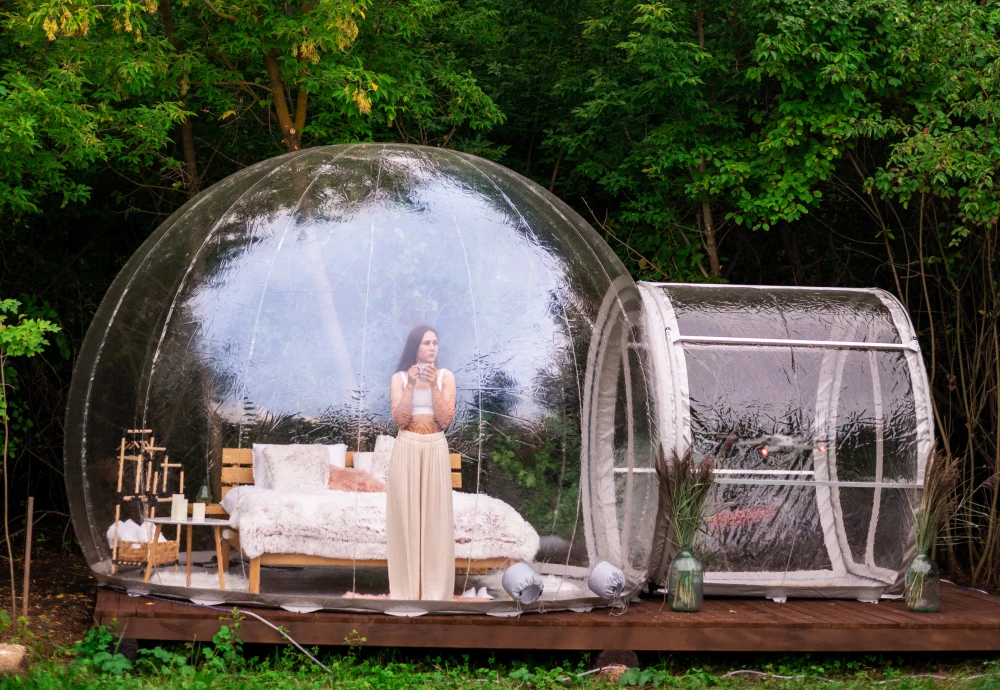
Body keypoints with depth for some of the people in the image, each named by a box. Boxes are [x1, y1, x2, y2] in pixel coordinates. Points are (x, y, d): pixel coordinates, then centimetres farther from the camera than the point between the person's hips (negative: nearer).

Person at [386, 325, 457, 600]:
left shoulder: (445, 376, 3)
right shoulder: (399, 378, 2)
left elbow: (446, 420, -6)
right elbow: (399, 420, -9)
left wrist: (433, 385, -14)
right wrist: (411, 385, -14)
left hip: (435, 449, 0)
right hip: (407, 449, 0)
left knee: (434, 515, -1)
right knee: (406, 514, -1)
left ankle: (434, 586, 3)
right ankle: (406, 586, 4)